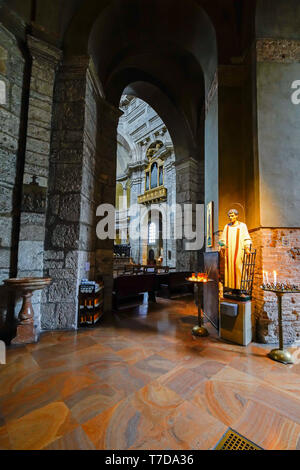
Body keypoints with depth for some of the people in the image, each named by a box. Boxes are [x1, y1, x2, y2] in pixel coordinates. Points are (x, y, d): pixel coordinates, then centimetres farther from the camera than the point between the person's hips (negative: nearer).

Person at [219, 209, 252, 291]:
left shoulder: (242, 226, 3)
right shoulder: (227, 227, 14)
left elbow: (246, 238, -4)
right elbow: (223, 239, 12)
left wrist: (247, 248, -18)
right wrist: (222, 247, -4)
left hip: (238, 251, -3)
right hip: (229, 251, 4)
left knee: (239, 268, -7)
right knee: (230, 268, 2)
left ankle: (240, 287, 0)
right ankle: (232, 287, 9)